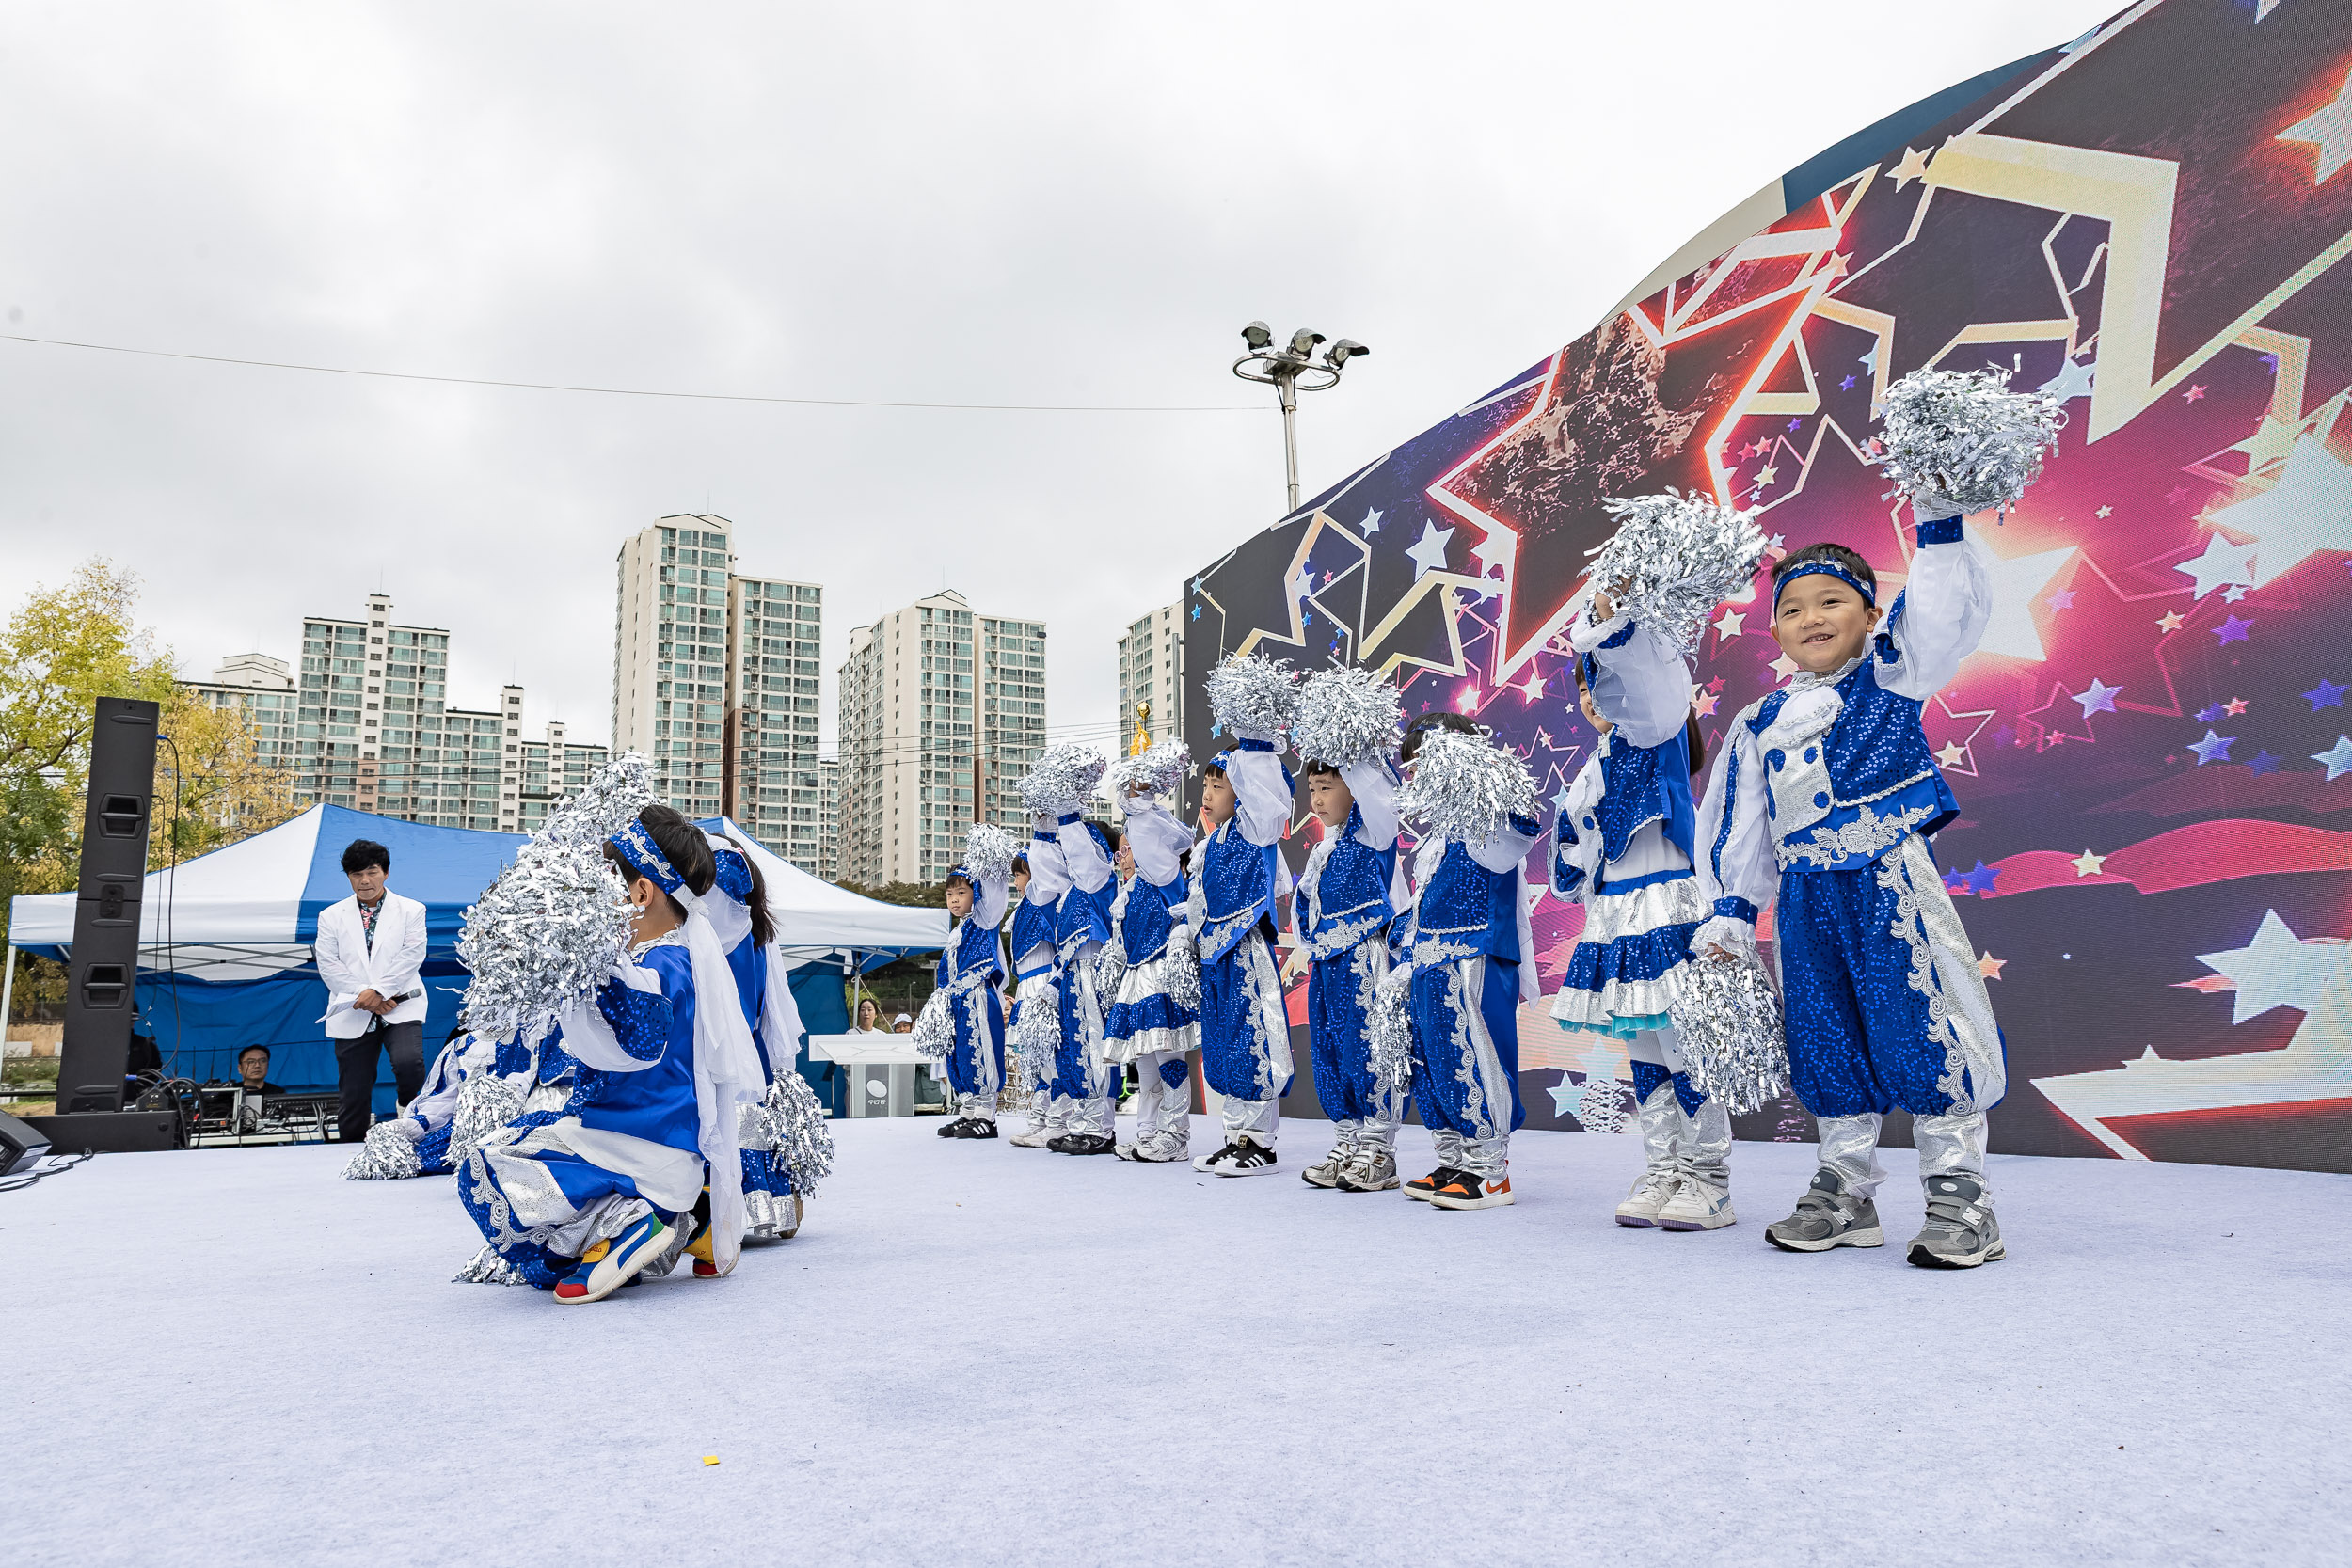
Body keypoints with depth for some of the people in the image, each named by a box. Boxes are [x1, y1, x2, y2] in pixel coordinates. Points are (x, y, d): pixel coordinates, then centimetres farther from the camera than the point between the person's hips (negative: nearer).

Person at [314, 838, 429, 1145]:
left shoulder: (411, 910, 8)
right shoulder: (331, 916, 13)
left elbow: (412, 956, -3)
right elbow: (329, 966, 4)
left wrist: (378, 990, -15)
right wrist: (364, 997, -9)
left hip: (400, 1008, -2)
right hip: (352, 1014, 2)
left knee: (408, 1062, -27)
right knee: (353, 1095, 1)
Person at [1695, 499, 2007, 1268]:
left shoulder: (1890, 675, 6)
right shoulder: (1761, 721, 15)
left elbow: (1948, 608, -11)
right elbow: (1738, 824, 15)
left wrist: (1938, 524, -18)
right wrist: (1731, 909, 11)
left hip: (1891, 885, -4)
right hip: (1807, 901, 5)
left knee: (1922, 1032, -5)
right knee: (1828, 1045, 10)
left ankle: (1960, 1198, 7)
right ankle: (1845, 1192, 22)